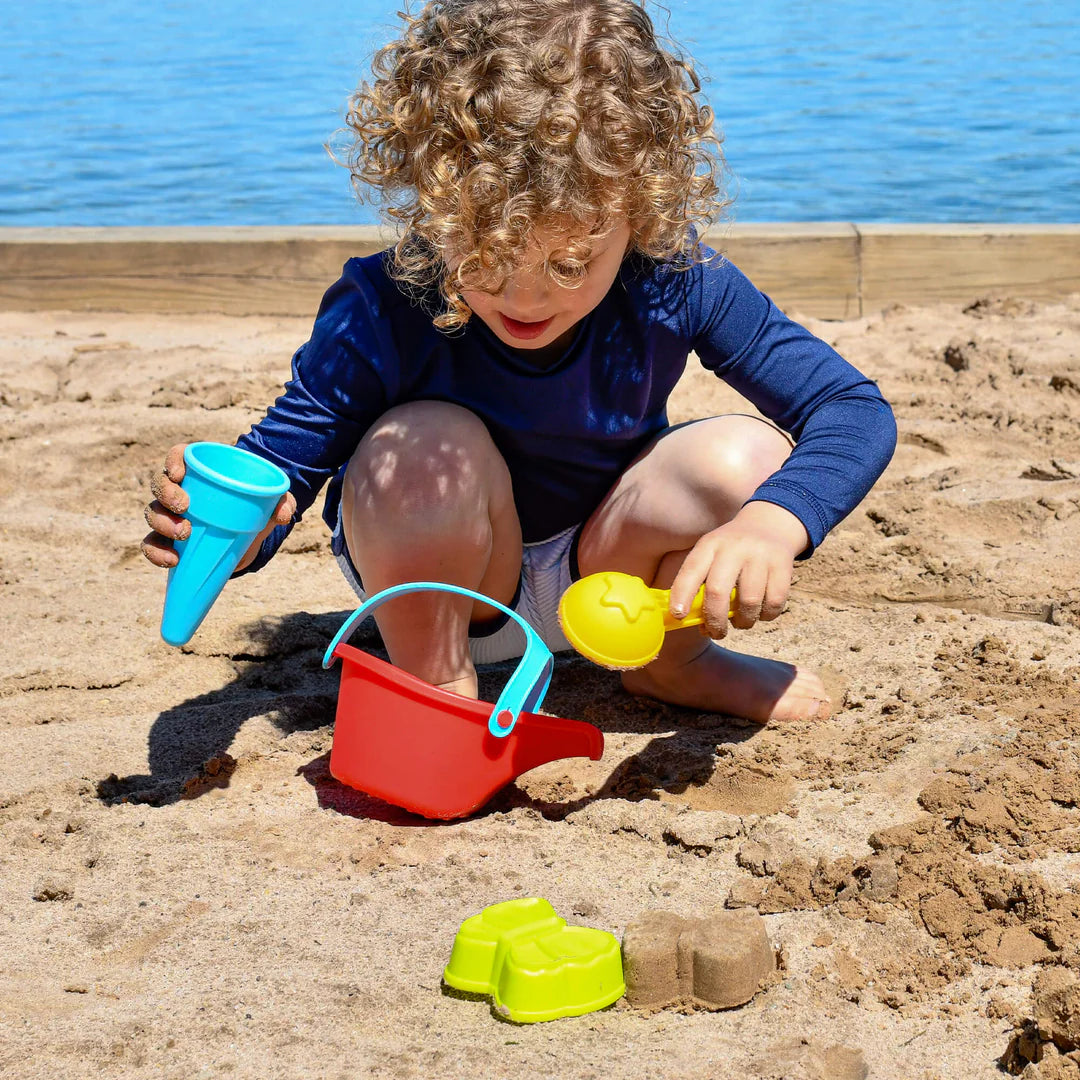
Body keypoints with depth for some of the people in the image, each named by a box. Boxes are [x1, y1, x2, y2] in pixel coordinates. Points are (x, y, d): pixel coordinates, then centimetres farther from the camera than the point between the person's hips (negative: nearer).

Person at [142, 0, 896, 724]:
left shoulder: (674, 287, -25)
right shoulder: (384, 316, -31)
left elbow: (855, 410, -23)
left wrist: (772, 523, -44)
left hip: (602, 584, 3)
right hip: (442, 588, -2)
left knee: (752, 457, -24)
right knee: (429, 448, -35)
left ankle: (671, 663, 7)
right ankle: (433, 684, -8)